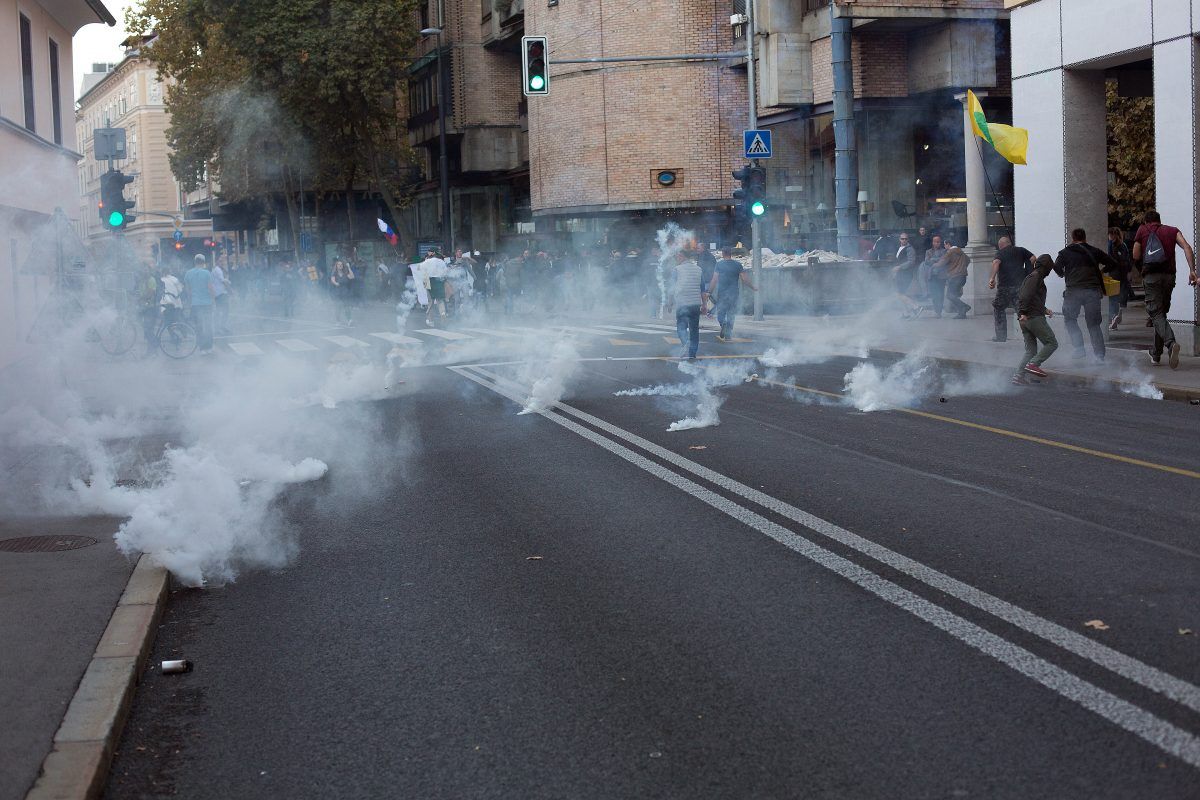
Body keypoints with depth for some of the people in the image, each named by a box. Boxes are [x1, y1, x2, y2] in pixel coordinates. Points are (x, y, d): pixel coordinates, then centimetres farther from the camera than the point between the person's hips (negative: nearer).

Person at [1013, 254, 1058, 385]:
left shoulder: (1030, 277, 23)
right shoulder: (1036, 277, -7)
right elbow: (1025, 296, -20)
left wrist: (1044, 310, 27)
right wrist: (1024, 313, -22)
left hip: (1024, 319, 10)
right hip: (1034, 317, -10)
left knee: (1031, 351, 9)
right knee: (1052, 343, -4)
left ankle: (1018, 376, -1)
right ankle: (1033, 364, -16)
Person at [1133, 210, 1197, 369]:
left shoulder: (1142, 231, 12)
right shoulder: (1172, 231, 16)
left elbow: (1136, 256, 5)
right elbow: (1187, 248, -1)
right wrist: (1192, 271, -7)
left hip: (1151, 276, -3)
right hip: (1169, 275, 3)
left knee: (1156, 314, -8)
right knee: (1162, 312, 16)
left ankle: (1171, 343, -35)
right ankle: (1156, 354, 21)